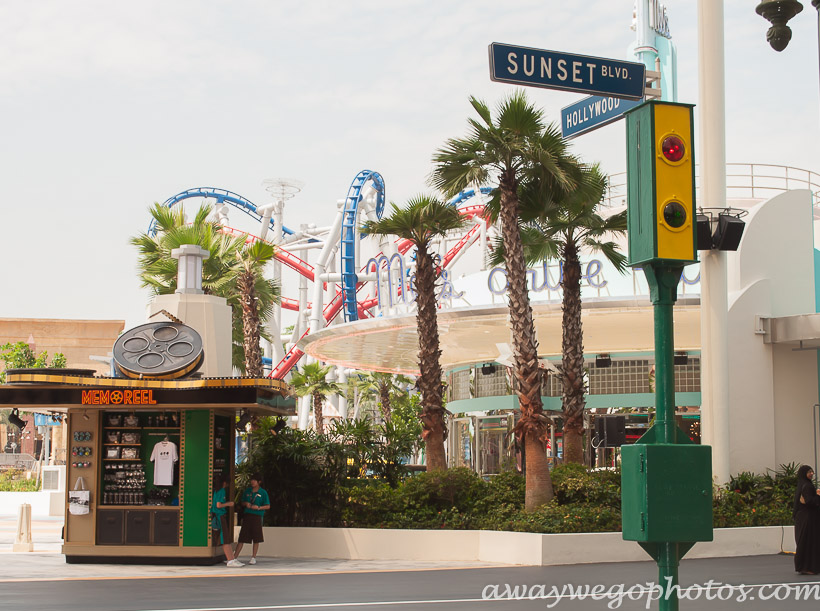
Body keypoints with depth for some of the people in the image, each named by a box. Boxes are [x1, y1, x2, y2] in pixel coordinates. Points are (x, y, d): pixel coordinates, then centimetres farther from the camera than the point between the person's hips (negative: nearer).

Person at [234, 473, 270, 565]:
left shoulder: (263, 492, -1)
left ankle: (253, 557, 11)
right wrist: (246, 504, -3)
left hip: (257, 516, -3)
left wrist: (258, 507, -16)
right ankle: (235, 557, 5)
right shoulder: (247, 490, 11)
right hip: (247, 515, 3)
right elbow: (242, 503, 20)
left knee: (256, 538, 1)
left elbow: (268, 506, -1)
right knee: (242, 537, 2)